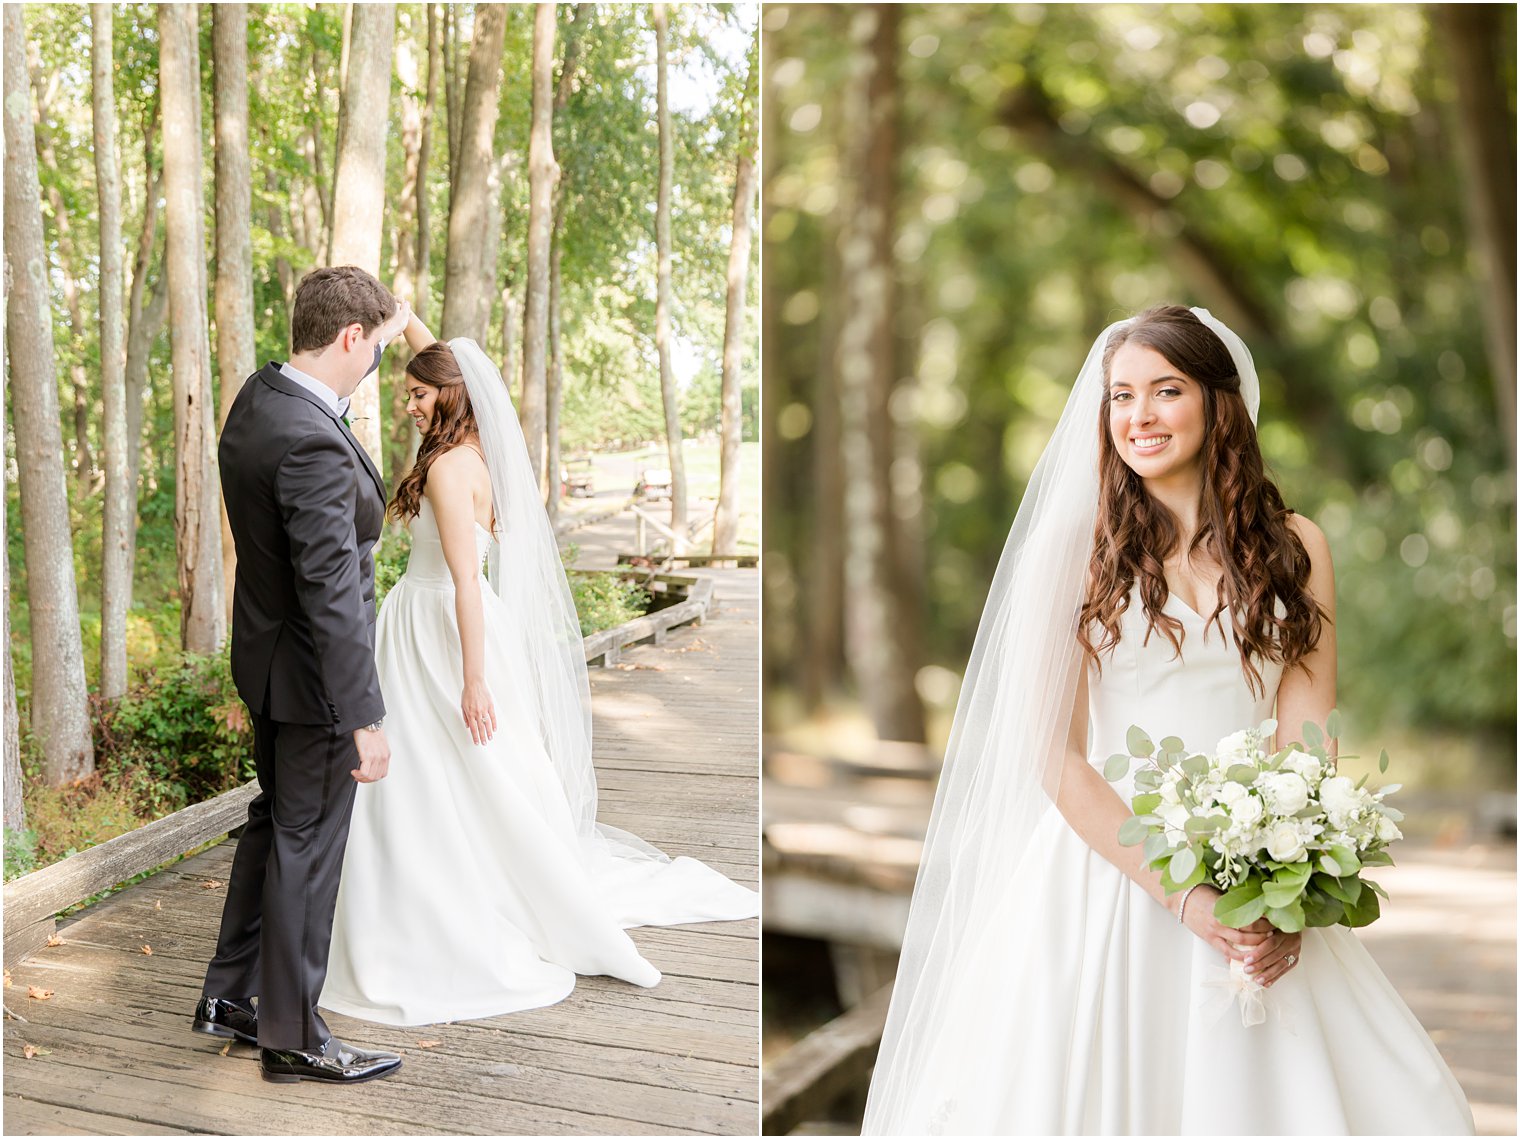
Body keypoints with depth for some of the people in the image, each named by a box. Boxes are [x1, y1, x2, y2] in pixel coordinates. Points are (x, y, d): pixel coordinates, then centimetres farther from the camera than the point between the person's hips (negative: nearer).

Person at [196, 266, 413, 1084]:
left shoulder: (259, 397, 0)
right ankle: (291, 1036, 20)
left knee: (275, 822, 22)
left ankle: (227, 995, 35)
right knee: (307, 847, 4)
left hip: (268, 652, 10)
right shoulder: (311, 444, -29)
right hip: (313, 676, -9)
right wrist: (365, 719, -26)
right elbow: (333, 597, -29)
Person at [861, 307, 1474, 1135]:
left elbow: (1308, 734, 2)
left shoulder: (1293, 546, 6)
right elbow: (1052, 754, -7)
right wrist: (1185, 899, -14)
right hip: (1105, 872, -2)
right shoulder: (1073, 549, -1)